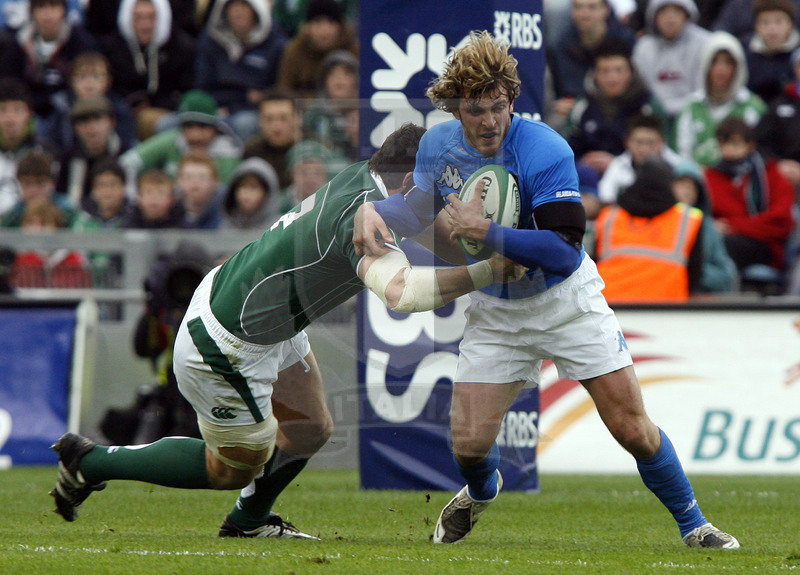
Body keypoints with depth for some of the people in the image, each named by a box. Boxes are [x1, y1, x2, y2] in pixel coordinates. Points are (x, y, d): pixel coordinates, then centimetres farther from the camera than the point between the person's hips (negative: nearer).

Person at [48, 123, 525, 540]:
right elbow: (402, 292, -49)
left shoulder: (363, 176, -3)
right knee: (234, 469, 11)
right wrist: (487, 271, -43)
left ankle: (249, 520, 43)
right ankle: (89, 462, 20)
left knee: (311, 429, 19)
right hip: (226, 347, -10)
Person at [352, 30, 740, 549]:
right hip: (495, 311, 3)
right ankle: (481, 491, 34)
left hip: (568, 304, -3)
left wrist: (485, 232, -33)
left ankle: (694, 525, 15)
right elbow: (422, 206, 11)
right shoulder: (438, 145, -10)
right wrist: (373, 210, -10)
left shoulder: (545, 151, -26)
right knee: (469, 443, -4)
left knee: (632, 429, -6)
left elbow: (565, 251, -31)